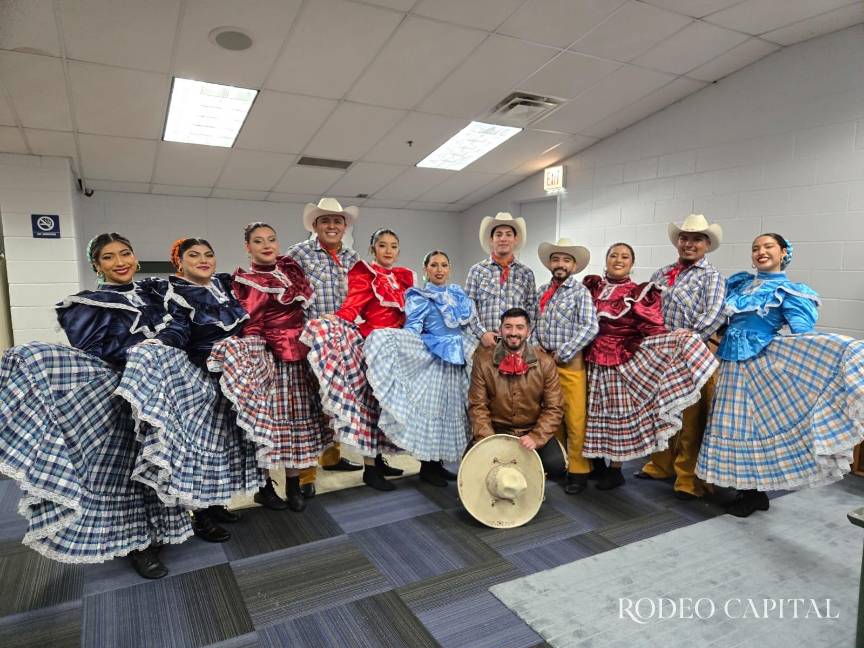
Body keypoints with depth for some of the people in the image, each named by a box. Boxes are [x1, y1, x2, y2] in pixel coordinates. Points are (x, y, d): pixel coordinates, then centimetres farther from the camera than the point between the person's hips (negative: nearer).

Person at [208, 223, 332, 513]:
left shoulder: (292, 270, 13)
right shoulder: (243, 281, 0)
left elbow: (306, 306, 19)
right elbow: (246, 324, -9)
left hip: (298, 354, 4)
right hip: (264, 357, -4)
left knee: (296, 417, 5)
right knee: (264, 419, -2)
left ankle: (294, 486, 15)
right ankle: (264, 486, 14)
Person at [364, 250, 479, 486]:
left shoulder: (458, 295, 14)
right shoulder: (419, 298, -4)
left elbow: (467, 327, 22)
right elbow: (411, 331, -12)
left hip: (457, 361, 7)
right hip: (432, 361, -6)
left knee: (451, 412, 10)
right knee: (431, 411, -3)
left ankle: (439, 464, 21)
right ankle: (427, 467, 9)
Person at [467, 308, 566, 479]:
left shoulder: (545, 362, -7)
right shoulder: (483, 360, -8)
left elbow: (554, 407, -6)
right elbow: (477, 406, -7)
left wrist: (536, 437, -20)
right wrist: (488, 439, -20)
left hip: (534, 430, 0)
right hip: (496, 430, 0)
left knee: (557, 466, -25)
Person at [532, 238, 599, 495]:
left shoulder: (581, 292, -5)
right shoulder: (542, 291, 12)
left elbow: (590, 328, -15)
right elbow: (534, 322, 16)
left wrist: (562, 354, -15)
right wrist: (535, 347, -1)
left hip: (569, 362, -5)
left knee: (575, 419, -2)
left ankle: (578, 471, 10)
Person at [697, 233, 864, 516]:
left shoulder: (788, 292, -4)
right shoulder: (739, 282, 12)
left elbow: (803, 335, -14)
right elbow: (719, 315, 21)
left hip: (760, 360, -5)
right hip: (731, 360, 6)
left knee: (754, 422, -2)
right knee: (734, 422, 9)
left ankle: (755, 492, 13)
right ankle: (748, 488, 22)